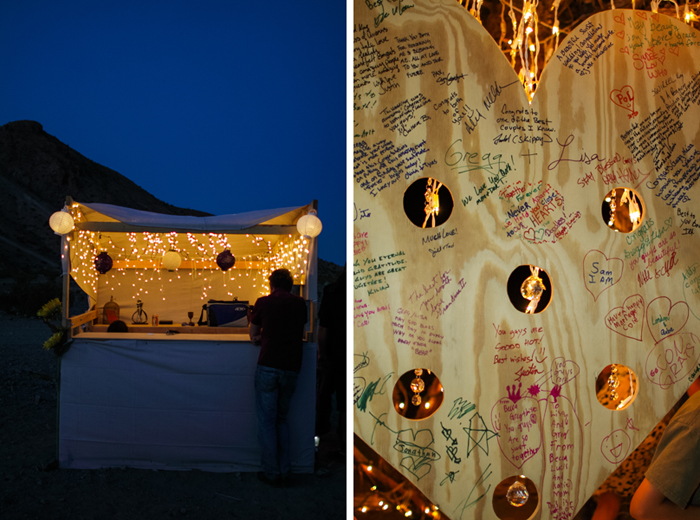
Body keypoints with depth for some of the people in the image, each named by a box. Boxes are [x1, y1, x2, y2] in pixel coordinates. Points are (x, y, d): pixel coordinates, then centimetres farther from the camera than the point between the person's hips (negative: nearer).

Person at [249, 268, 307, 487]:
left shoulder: (263, 302, 3)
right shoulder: (300, 304, 8)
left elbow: (253, 336, 13)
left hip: (268, 366, -3)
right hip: (291, 368, 3)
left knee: (267, 420, 7)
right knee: (282, 418, 16)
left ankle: (272, 473, 8)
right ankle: (285, 472, 14)